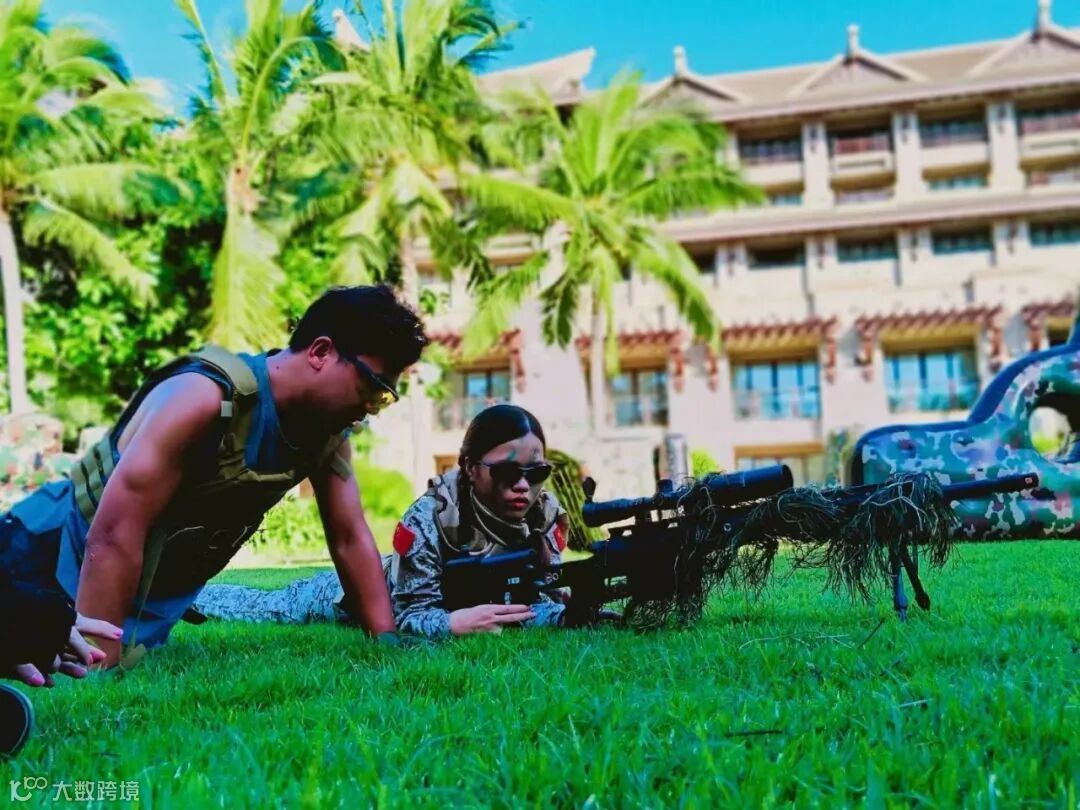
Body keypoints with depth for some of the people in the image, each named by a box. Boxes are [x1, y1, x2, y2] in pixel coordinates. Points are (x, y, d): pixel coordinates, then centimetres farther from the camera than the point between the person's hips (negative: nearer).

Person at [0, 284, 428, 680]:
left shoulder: (328, 433, -8)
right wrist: (95, 672, -37)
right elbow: (114, 536, -36)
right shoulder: (206, 398, -33)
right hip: (58, 552, -7)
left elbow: (351, 538, -1)